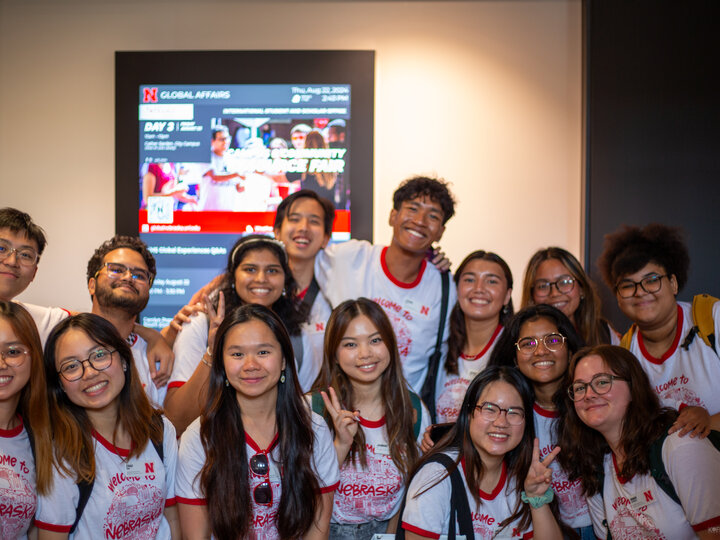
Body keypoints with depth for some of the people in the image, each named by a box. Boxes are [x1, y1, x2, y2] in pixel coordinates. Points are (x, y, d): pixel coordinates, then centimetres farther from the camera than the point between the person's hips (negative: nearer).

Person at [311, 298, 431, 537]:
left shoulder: (414, 412, -1)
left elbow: (410, 490, 9)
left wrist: (391, 533, -2)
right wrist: (340, 445, -20)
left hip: (385, 531, 3)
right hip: (327, 531, -3)